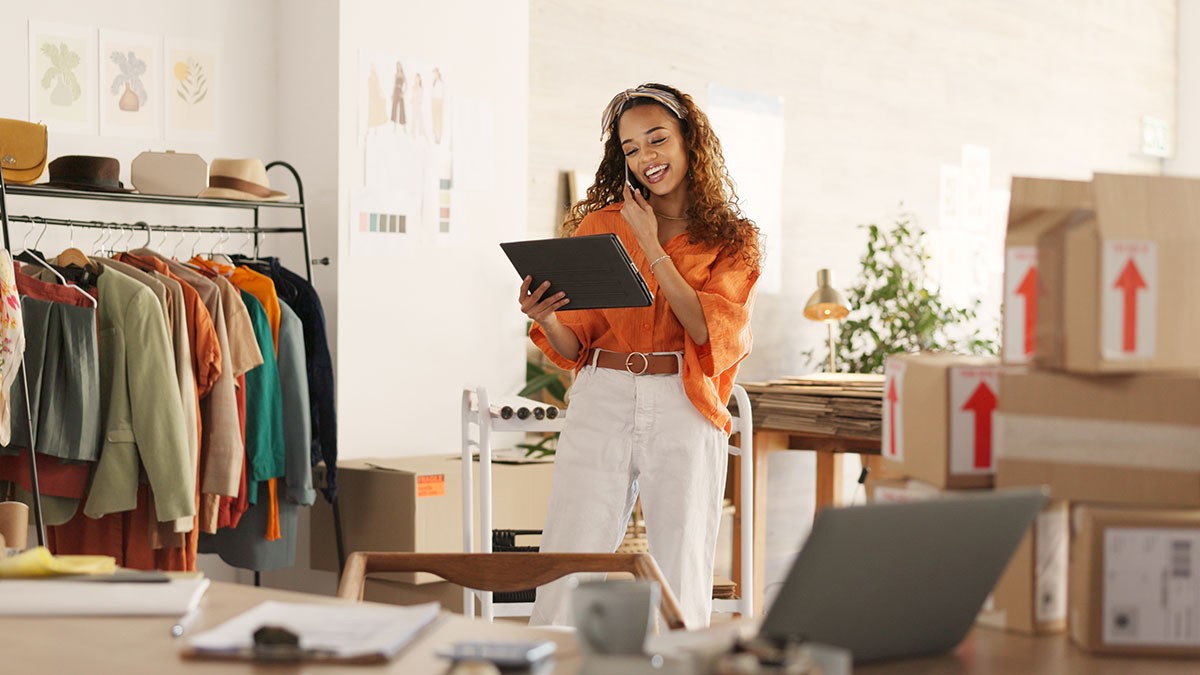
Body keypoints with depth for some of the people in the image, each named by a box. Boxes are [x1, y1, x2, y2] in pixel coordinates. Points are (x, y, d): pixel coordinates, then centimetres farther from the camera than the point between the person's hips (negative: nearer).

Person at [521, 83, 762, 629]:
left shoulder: (734, 240, 8)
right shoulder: (600, 224, 12)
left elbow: (708, 329, -8)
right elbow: (574, 346, 11)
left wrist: (651, 248, -6)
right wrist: (543, 317, -11)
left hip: (685, 411, -1)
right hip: (601, 404, 1)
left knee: (681, 579, -1)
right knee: (567, 579, -6)